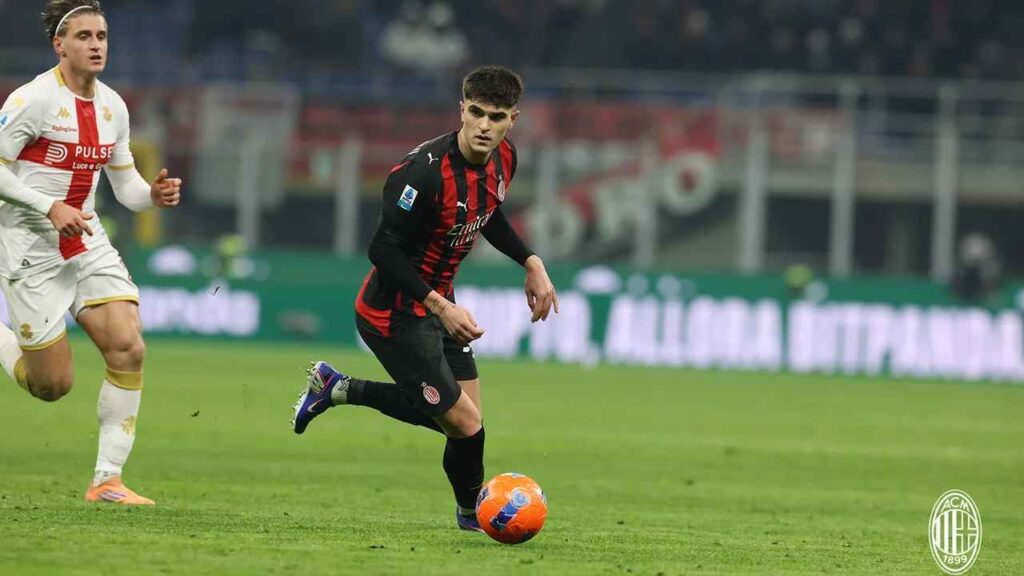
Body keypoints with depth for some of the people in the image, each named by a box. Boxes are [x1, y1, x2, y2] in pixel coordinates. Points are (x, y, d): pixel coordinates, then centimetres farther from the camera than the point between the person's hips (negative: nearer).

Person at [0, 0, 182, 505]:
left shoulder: (112, 106, 7)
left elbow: (125, 185, 15)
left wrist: (153, 194, -7)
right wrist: (50, 207, -24)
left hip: (88, 245, 6)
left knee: (128, 349, -14)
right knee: (53, 385, -5)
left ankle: (107, 480, -6)